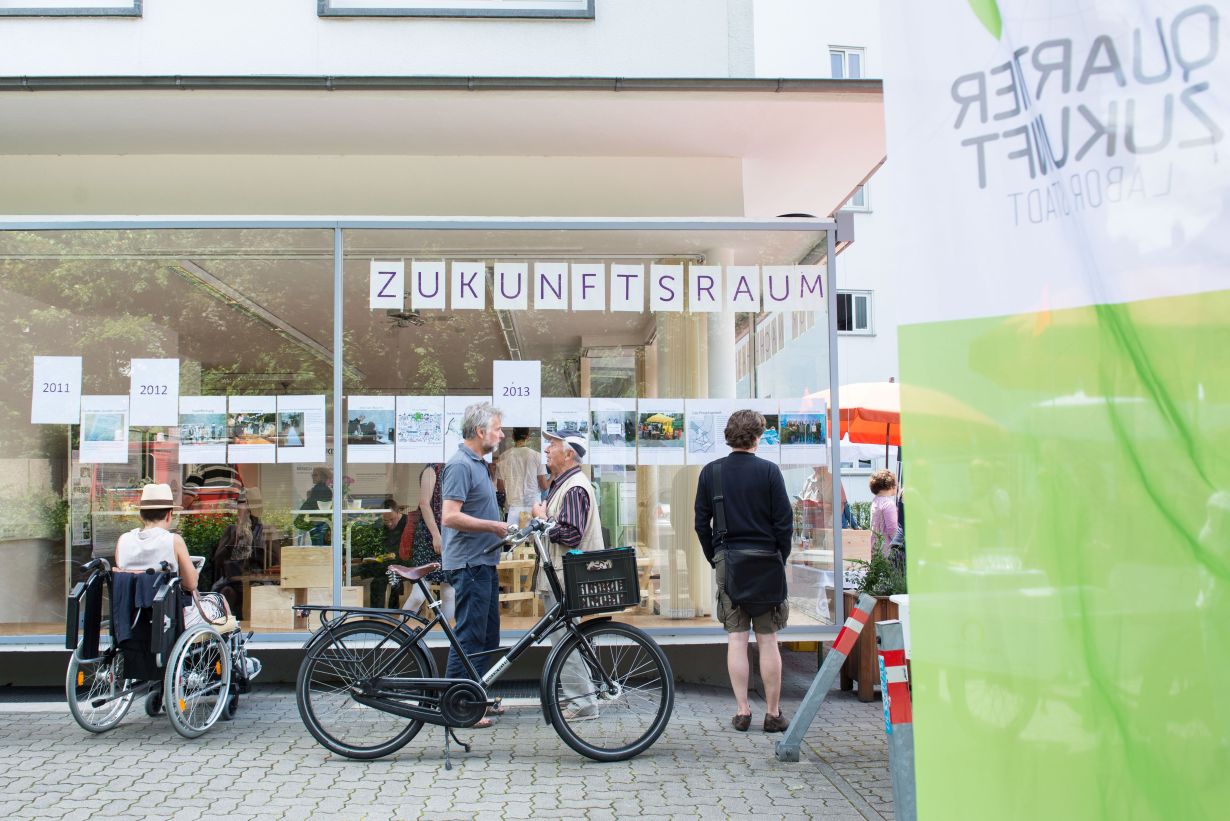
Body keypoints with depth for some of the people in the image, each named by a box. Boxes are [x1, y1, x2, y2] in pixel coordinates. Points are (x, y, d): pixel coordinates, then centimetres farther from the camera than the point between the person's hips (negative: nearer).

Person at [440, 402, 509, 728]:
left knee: (488, 636, 16)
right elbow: (450, 516, -24)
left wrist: (498, 528, 16)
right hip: (469, 563, -10)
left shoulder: (478, 463, 16)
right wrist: (494, 525, -19)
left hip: (484, 561, 10)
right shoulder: (460, 465, -16)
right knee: (469, 637, -5)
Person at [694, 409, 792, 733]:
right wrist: (780, 559, 7)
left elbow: (701, 523, 5)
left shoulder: (710, 472, 2)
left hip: (727, 561, 2)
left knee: (736, 638, 6)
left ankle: (742, 711, 8)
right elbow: (784, 522, -6)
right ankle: (773, 713, 10)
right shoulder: (769, 471, -6)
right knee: (767, 639, 4)